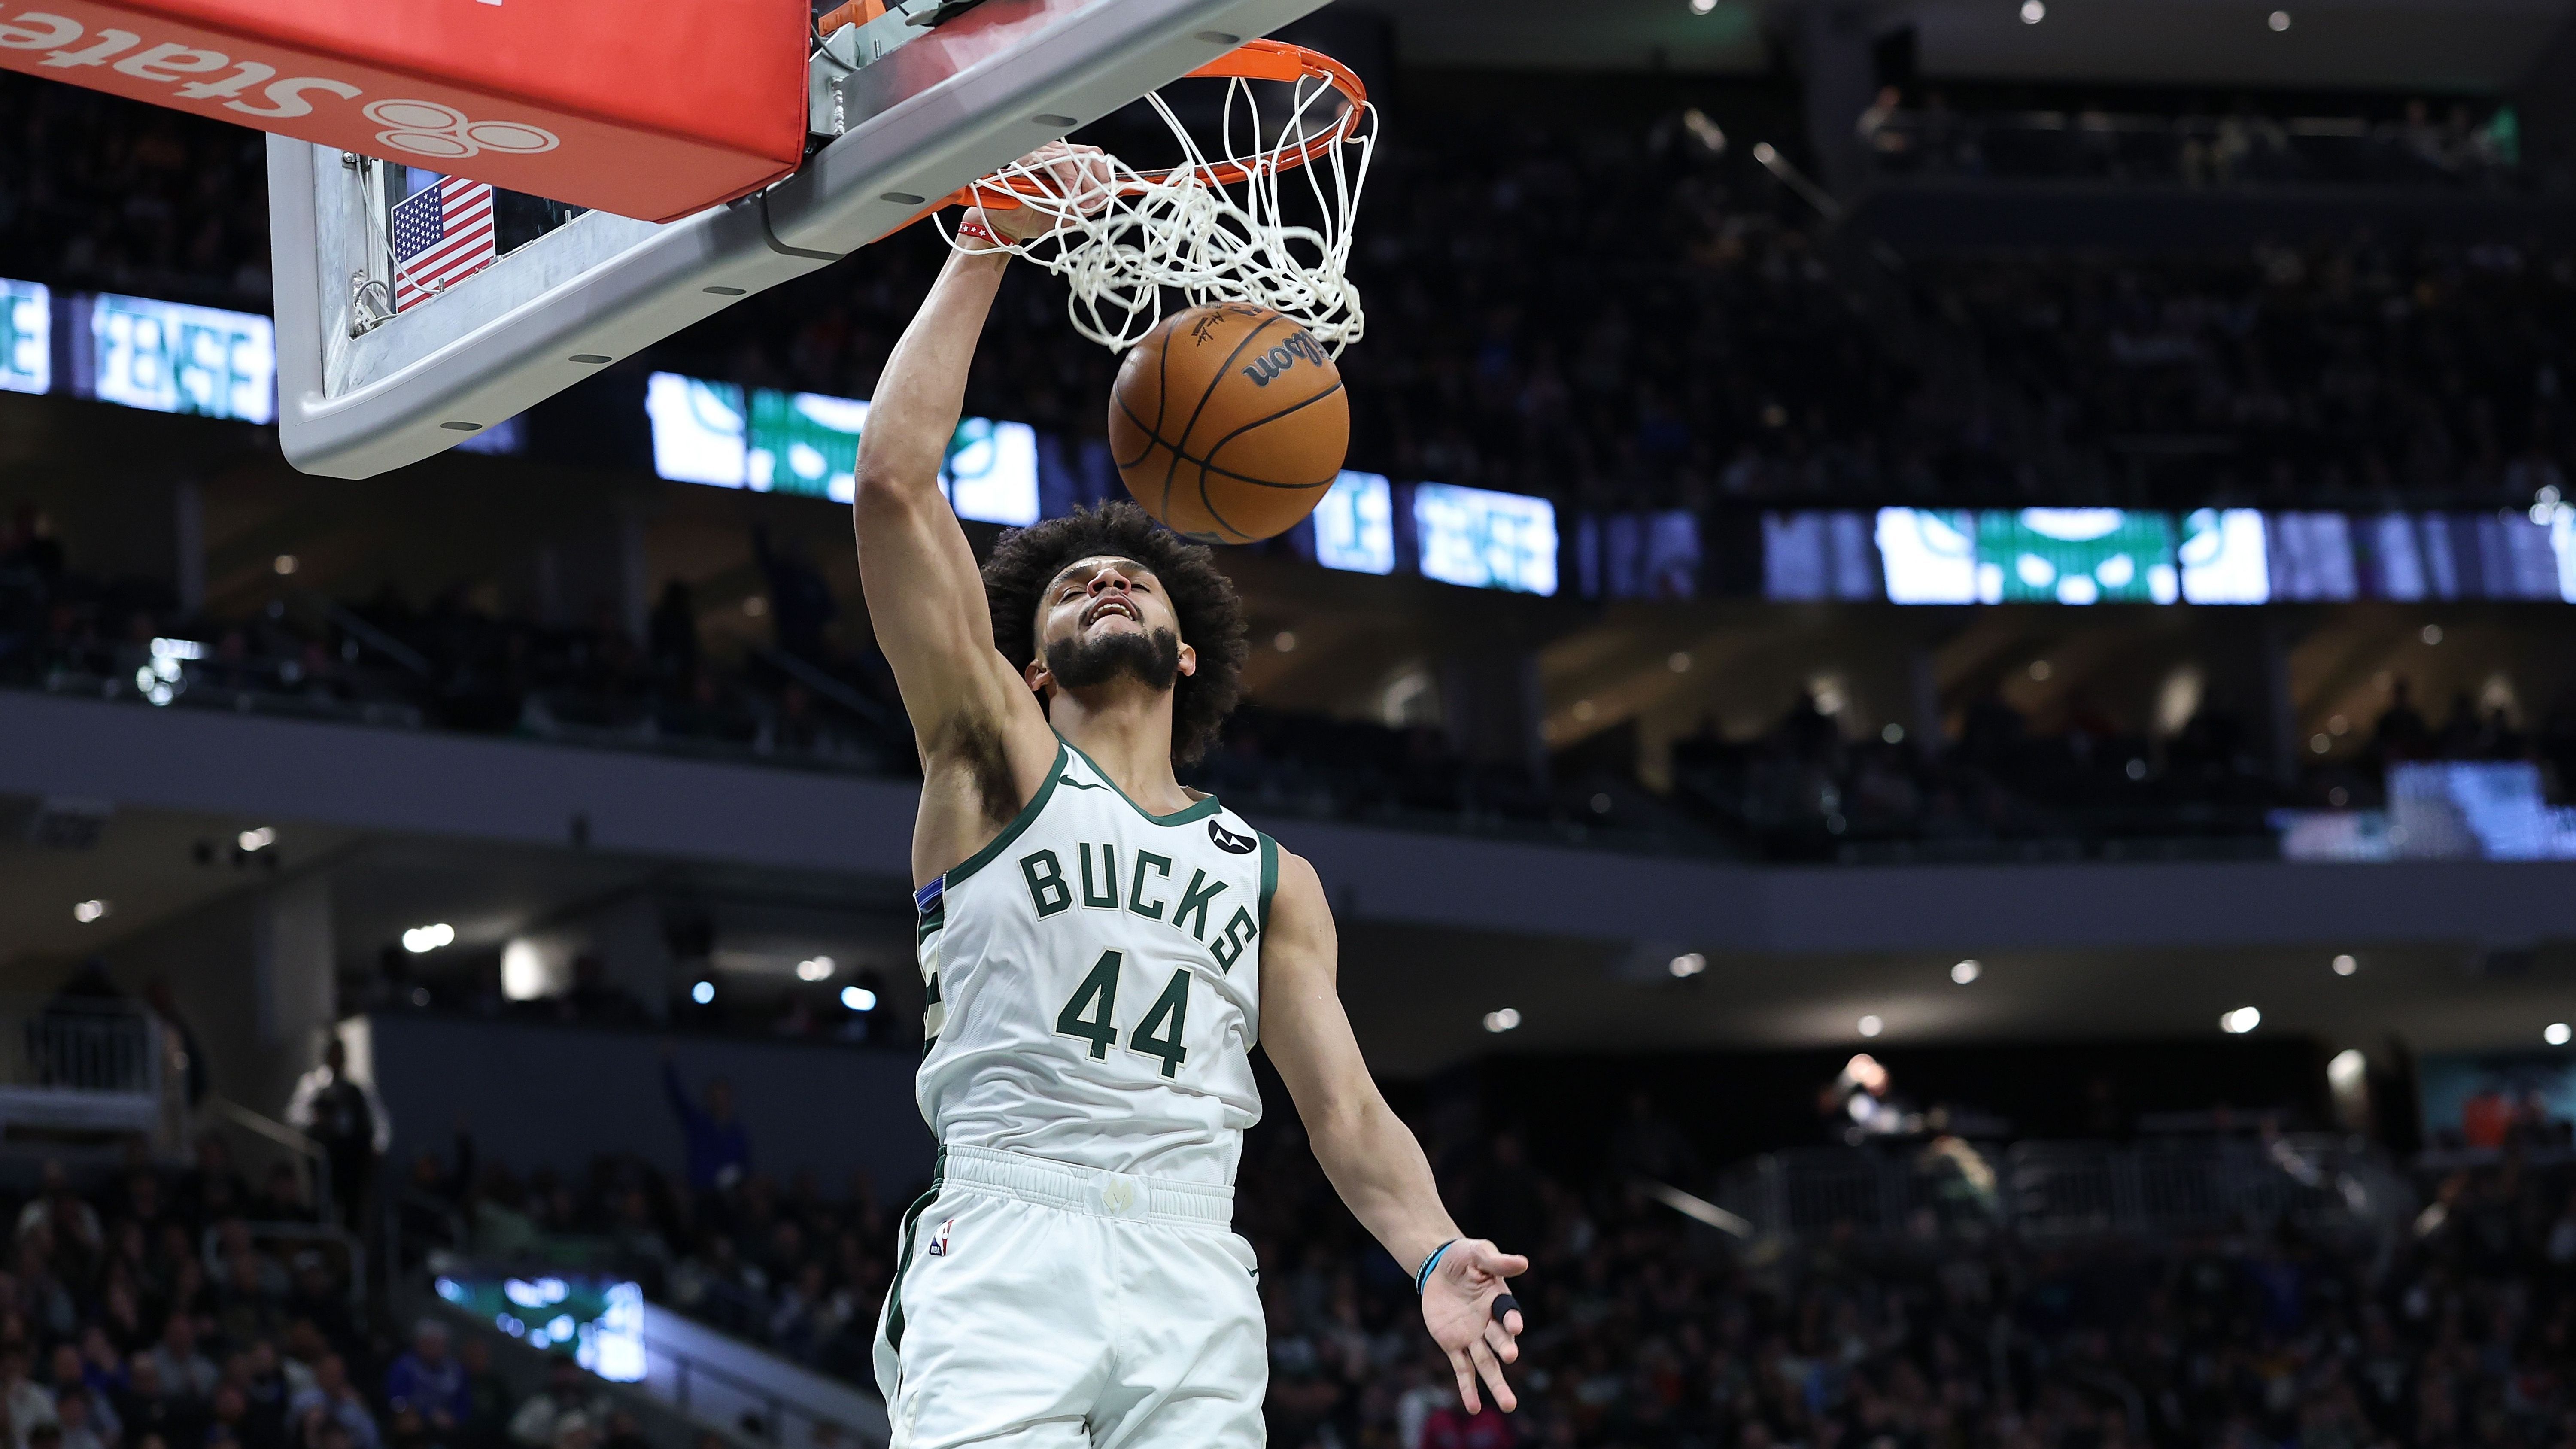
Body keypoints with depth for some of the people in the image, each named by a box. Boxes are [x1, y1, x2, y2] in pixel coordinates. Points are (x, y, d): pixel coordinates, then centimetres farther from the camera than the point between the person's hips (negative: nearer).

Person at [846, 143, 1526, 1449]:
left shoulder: (1272, 877, 23)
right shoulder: (998, 767, 14)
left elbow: (1346, 1112, 14)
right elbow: (894, 483, 3)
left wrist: (1436, 1255, -6)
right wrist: (986, 247, 4)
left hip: (1192, 1282, 3)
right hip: (1002, 1254, -3)